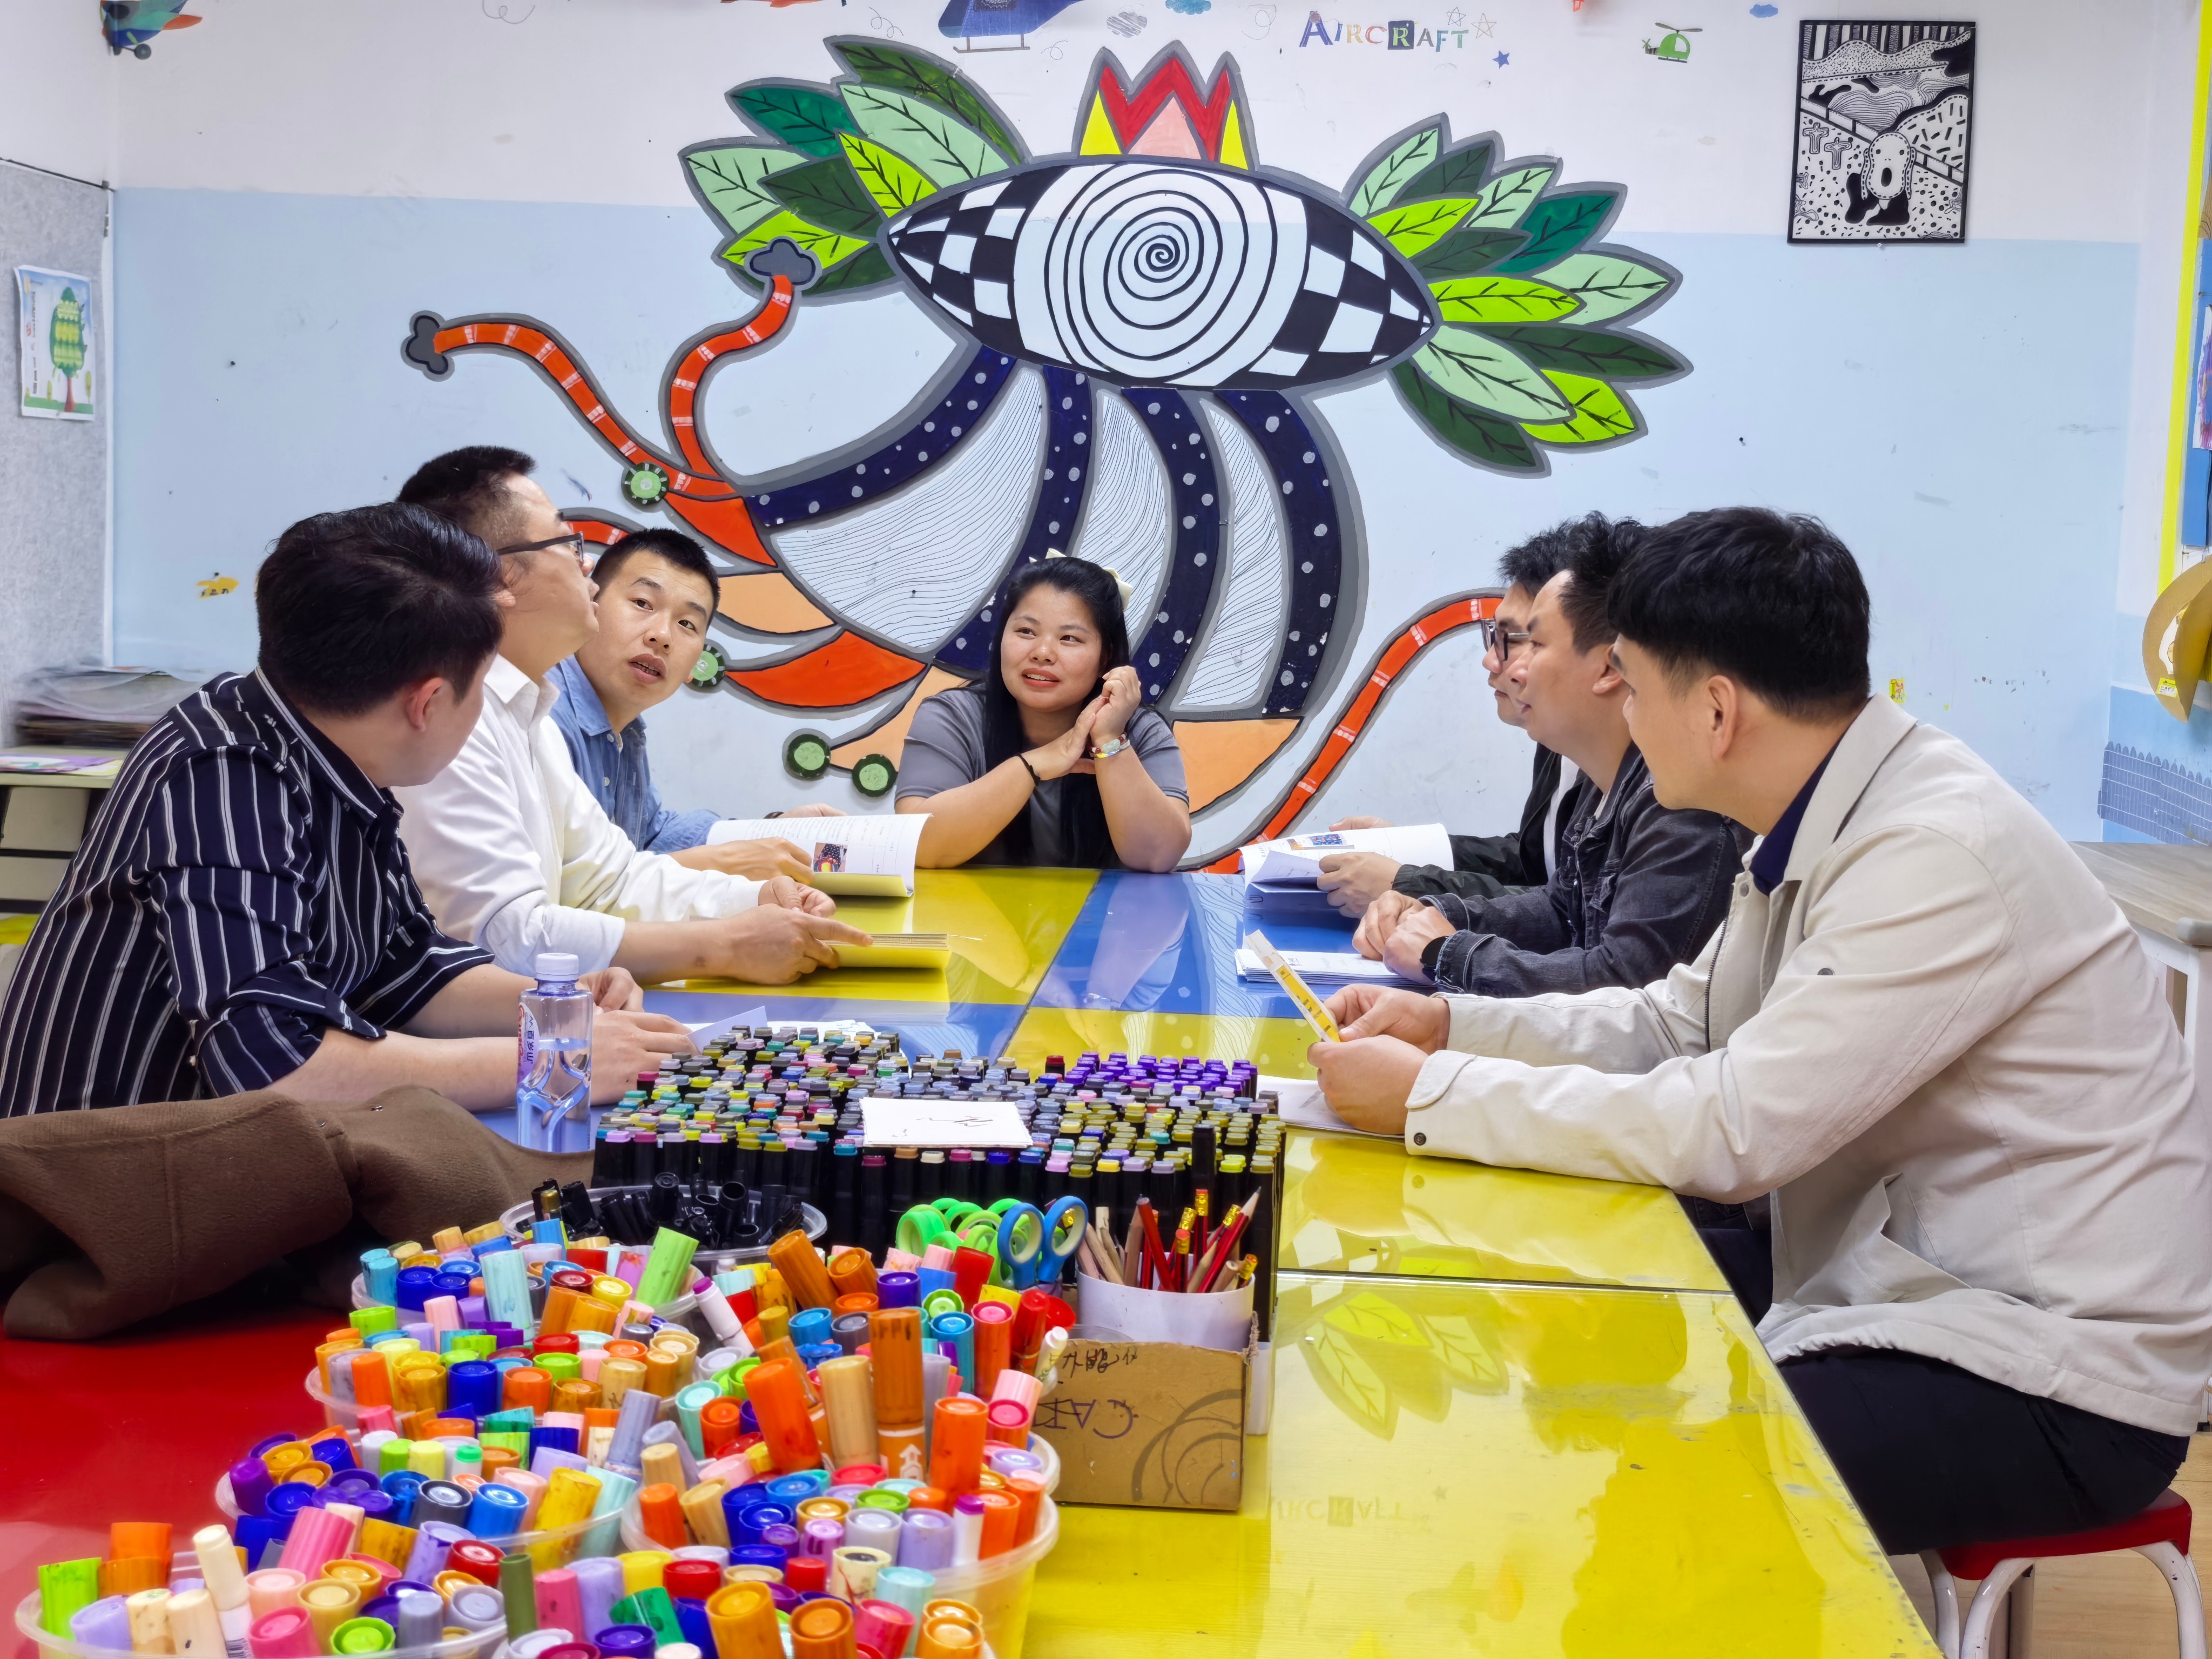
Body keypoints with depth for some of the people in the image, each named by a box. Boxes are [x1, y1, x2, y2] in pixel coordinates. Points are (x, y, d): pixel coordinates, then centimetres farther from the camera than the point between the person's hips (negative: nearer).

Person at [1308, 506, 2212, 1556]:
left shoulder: (1942, 856, -24)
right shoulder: (1820, 828, 4)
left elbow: (1731, 1127, -27)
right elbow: (1674, 1024, 14)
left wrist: (1428, 1095, -20)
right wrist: (1450, 1025, 0)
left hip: (2055, 1386, -9)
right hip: (1904, 1276, 9)